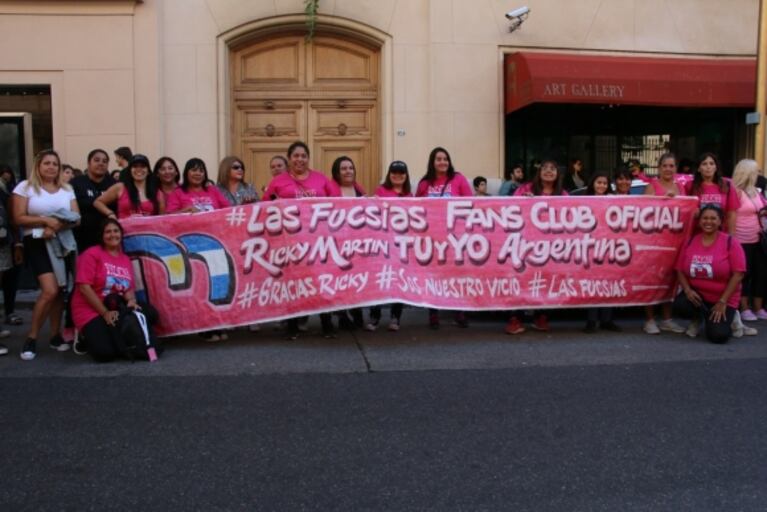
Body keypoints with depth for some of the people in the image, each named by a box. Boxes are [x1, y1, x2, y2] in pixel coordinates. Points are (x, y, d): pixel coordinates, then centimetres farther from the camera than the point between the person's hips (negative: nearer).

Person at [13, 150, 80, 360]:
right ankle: (31, 339, -3)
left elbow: (76, 218, 3)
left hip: (63, 242, 4)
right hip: (37, 243, -4)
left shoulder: (67, 189, 11)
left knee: (59, 291, 5)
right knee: (50, 291, -17)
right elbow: (19, 218, -6)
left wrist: (57, 227, -14)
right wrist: (45, 220, -19)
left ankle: (56, 336, 17)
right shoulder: (25, 187, 1)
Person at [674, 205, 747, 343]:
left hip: (723, 298, -3)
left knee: (718, 336, -22)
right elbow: (680, 270, 3)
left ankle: (729, 317, 17)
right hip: (696, 294, 3)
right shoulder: (690, 242, 1)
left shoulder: (730, 242, -10)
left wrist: (722, 302, -16)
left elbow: (738, 274, -13)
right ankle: (697, 319, 7)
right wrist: (687, 290, -16)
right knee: (680, 304, -31)